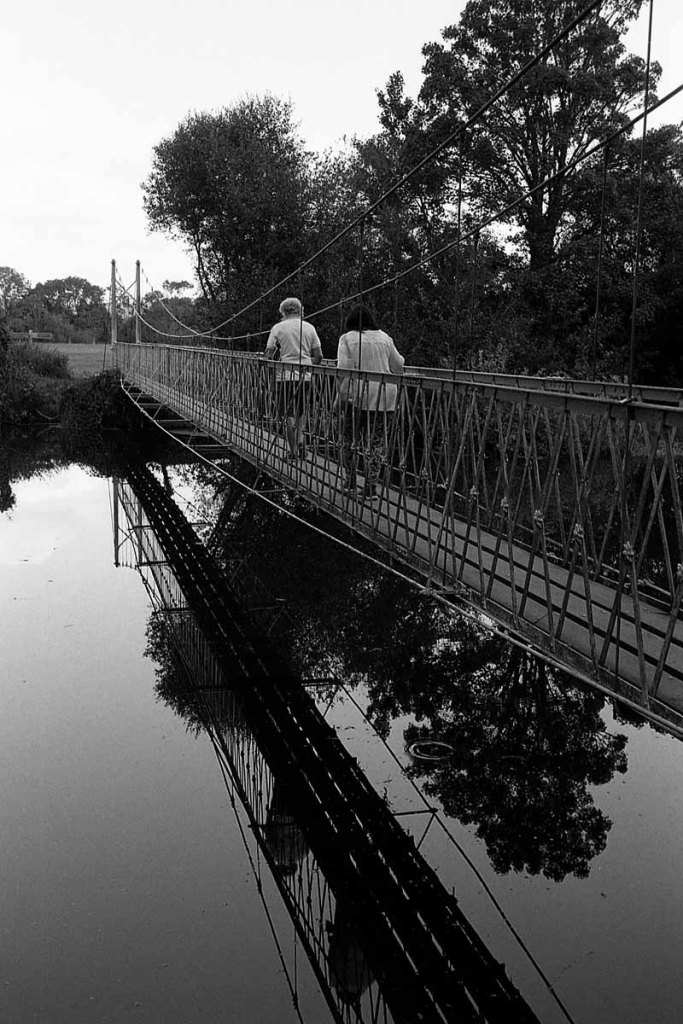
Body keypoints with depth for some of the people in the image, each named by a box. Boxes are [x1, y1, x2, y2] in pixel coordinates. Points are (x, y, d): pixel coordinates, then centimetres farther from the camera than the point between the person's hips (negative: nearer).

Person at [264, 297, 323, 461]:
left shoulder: (278, 328, -2)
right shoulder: (309, 328, 6)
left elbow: (268, 355, -6)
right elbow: (318, 356, 5)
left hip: (285, 375, -3)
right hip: (304, 376, 3)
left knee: (288, 415, 4)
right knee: (301, 411, 20)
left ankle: (293, 452, 4)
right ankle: (300, 441, 2)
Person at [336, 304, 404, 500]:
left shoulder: (347, 339, 0)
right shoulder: (384, 337, 10)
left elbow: (343, 369, -10)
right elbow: (398, 366, 14)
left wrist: (342, 395, -7)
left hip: (357, 395, -2)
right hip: (384, 396, 2)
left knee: (349, 438, 13)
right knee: (377, 441, 5)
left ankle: (350, 481, 19)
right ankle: (372, 486, 3)